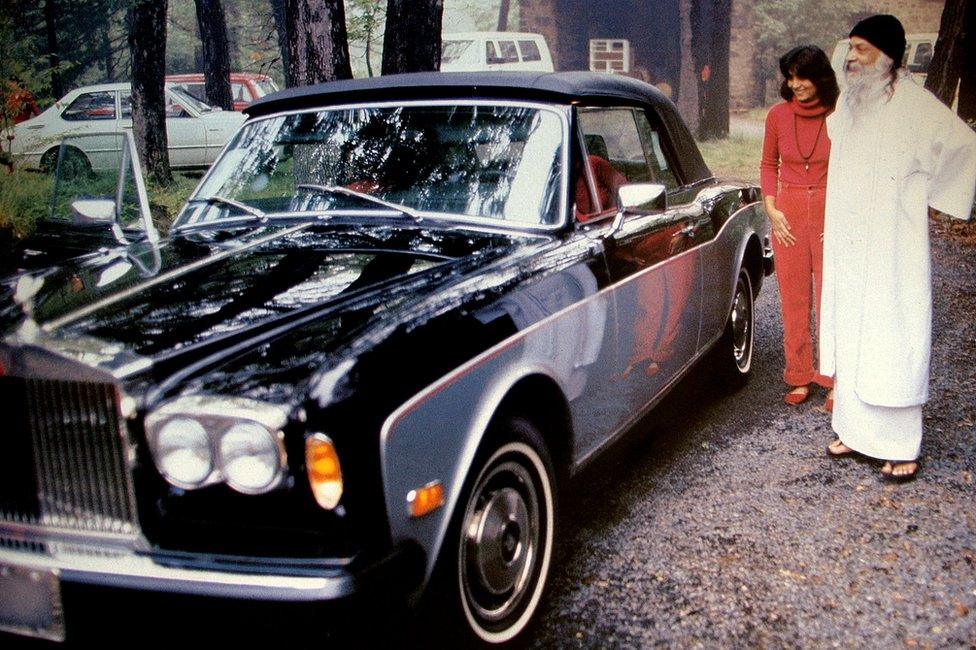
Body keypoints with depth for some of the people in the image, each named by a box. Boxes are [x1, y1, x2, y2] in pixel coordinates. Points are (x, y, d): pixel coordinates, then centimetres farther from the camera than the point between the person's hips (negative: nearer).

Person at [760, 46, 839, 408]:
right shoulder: (778, 116, 1)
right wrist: (771, 209, 1)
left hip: (831, 217, -2)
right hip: (788, 217, 3)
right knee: (794, 301, 7)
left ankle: (835, 380, 11)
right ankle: (800, 377, 18)